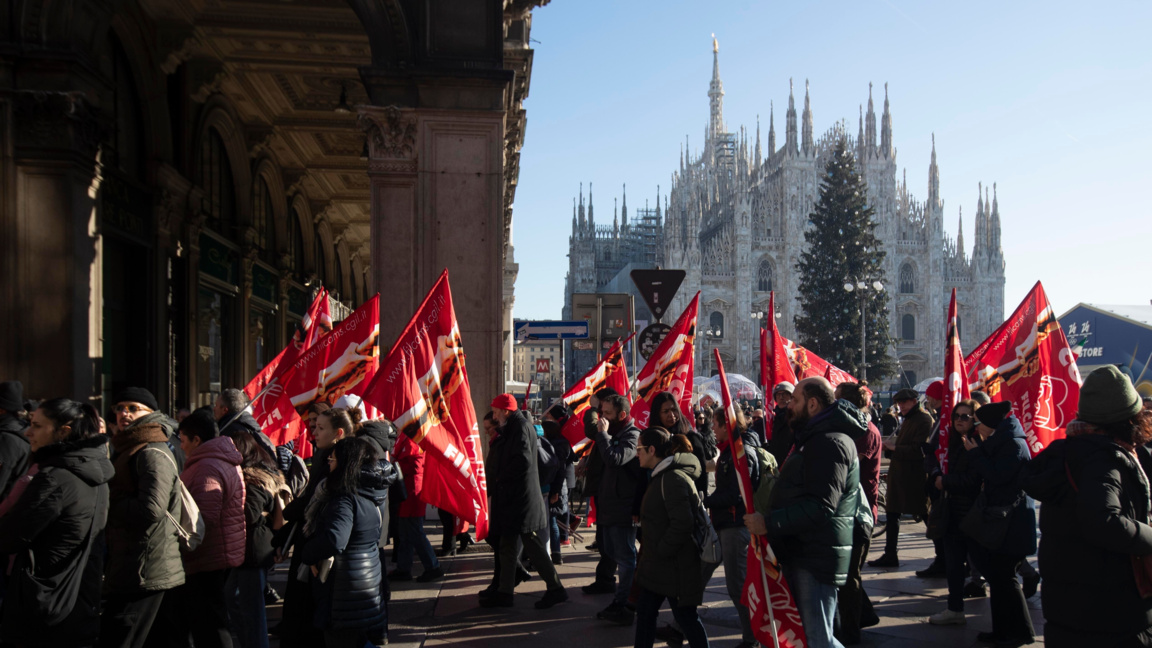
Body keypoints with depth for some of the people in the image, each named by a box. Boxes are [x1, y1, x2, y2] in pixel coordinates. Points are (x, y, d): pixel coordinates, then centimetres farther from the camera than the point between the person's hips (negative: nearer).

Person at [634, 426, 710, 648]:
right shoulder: (663, 476, 11)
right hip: (659, 565, 10)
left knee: (687, 619, 2)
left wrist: (659, 552, -19)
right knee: (644, 611, 15)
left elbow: (681, 524, -28)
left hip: (676, 567, -10)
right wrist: (652, 554, 13)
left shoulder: (673, 479, -21)